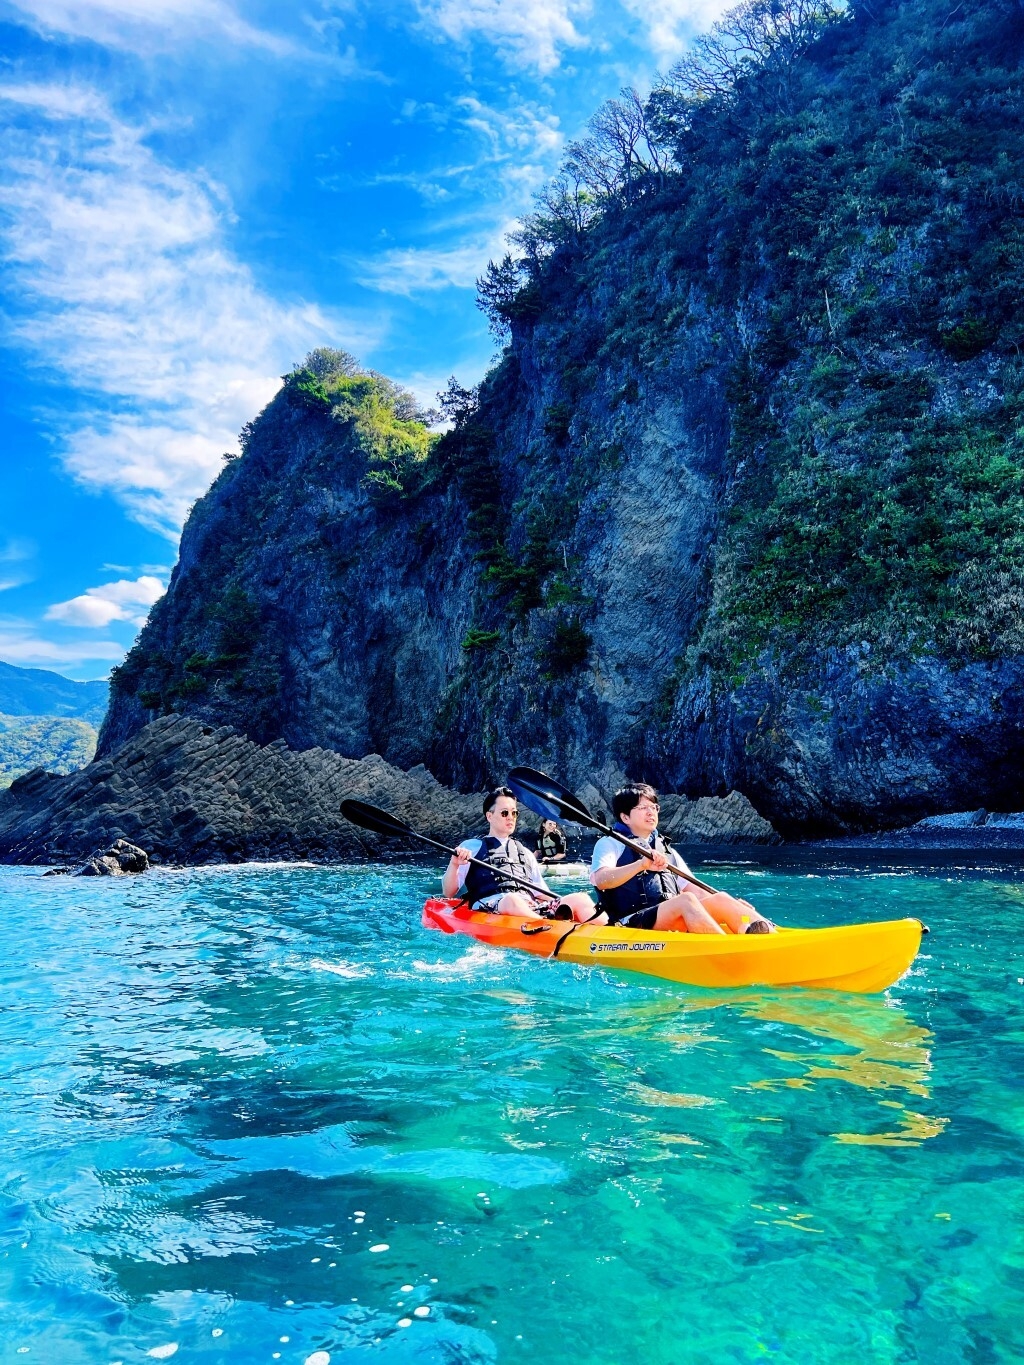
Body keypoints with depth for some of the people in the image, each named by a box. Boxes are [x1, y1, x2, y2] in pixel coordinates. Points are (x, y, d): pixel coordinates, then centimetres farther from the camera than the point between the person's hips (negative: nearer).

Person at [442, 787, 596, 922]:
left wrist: (564, 903, 6)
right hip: (488, 910, -5)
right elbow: (449, 893, 9)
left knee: (581, 899, -20)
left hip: (532, 910, 5)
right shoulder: (472, 846, 17)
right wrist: (454, 865, -11)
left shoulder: (525, 853, 32)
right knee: (513, 900, -40)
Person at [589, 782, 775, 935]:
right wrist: (642, 865, -27)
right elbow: (601, 880, -13)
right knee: (686, 901, -32)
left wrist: (731, 905, 5)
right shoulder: (610, 844, 7)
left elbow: (691, 889, 21)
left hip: (675, 925, 7)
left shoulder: (666, 850, 27)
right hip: (629, 925, -6)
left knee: (720, 899, -18)